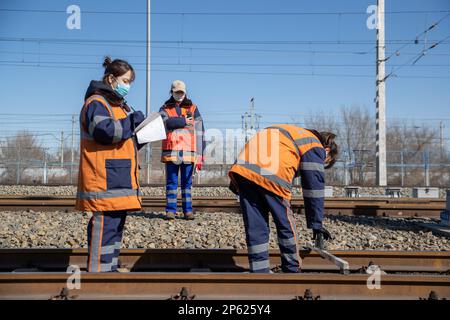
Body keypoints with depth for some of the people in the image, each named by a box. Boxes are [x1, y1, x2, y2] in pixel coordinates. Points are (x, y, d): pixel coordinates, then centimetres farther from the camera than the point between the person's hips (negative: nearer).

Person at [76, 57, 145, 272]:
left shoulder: (118, 105, 25)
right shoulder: (96, 103, -6)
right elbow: (104, 131, -23)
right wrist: (132, 121, -13)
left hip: (119, 182, 10)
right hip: (105, 182, -10)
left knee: (116, 225, 13)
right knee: (105, 226, -11)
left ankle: (110, 268, 22)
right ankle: (98, 271, -6)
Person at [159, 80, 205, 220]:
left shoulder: (193, 109, 12)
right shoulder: (165, 109, 14)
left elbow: (199, 133, 6)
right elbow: (165, 122, -11)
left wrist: (199, 156, -1)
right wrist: (184, 121, -7)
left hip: (188, 152, 0)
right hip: (171, 151, 0)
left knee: (187, 183, 5)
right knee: (171, 182, 2)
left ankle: (188, 210, 9)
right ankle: (170, 210, 6)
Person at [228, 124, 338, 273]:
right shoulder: (315, 147, 15)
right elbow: (314, 186, 8)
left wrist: (236, 184, 26)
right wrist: (316, 224, 11)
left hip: (240, 168, 7)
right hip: (270, 176, -6)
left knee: (254, 228, 11)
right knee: (285, 224, 12)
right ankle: (292, 270, 25)